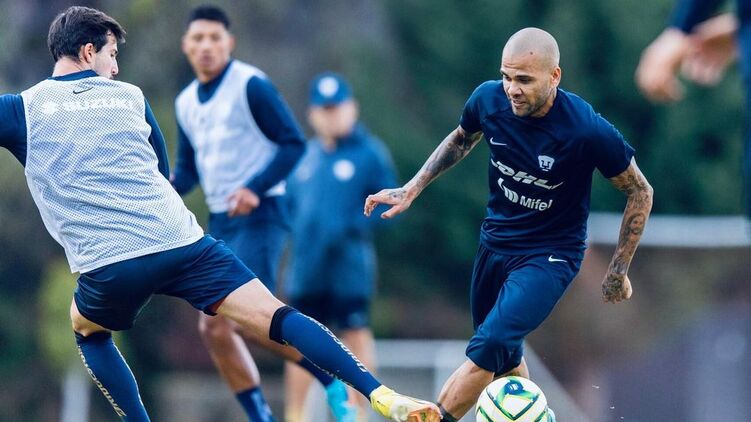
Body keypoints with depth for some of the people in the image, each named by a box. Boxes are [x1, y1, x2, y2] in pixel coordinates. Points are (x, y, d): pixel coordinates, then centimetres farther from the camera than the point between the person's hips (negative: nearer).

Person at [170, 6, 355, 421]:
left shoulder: (250, 85, -8)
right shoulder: (186, 103, 13)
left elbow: (293, 143, -10)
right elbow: (188, 170, 19)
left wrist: (255, 188, -23)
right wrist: (167, 186, -4)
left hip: (258, 215, -8)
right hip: (220, 223, 8)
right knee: (213, 327, -1)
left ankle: (332, 379, -3)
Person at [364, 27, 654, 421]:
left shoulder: (588, 130, -26)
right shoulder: (489, 99, -13)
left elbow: (640, 193, -10)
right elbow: (460, 141, 13)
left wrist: (618, 273, -6)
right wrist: (410, 190, 6)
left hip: (550, 255, -6)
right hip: (495, 240, 6)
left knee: (488, 348, -23)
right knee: (503, 357, 17)